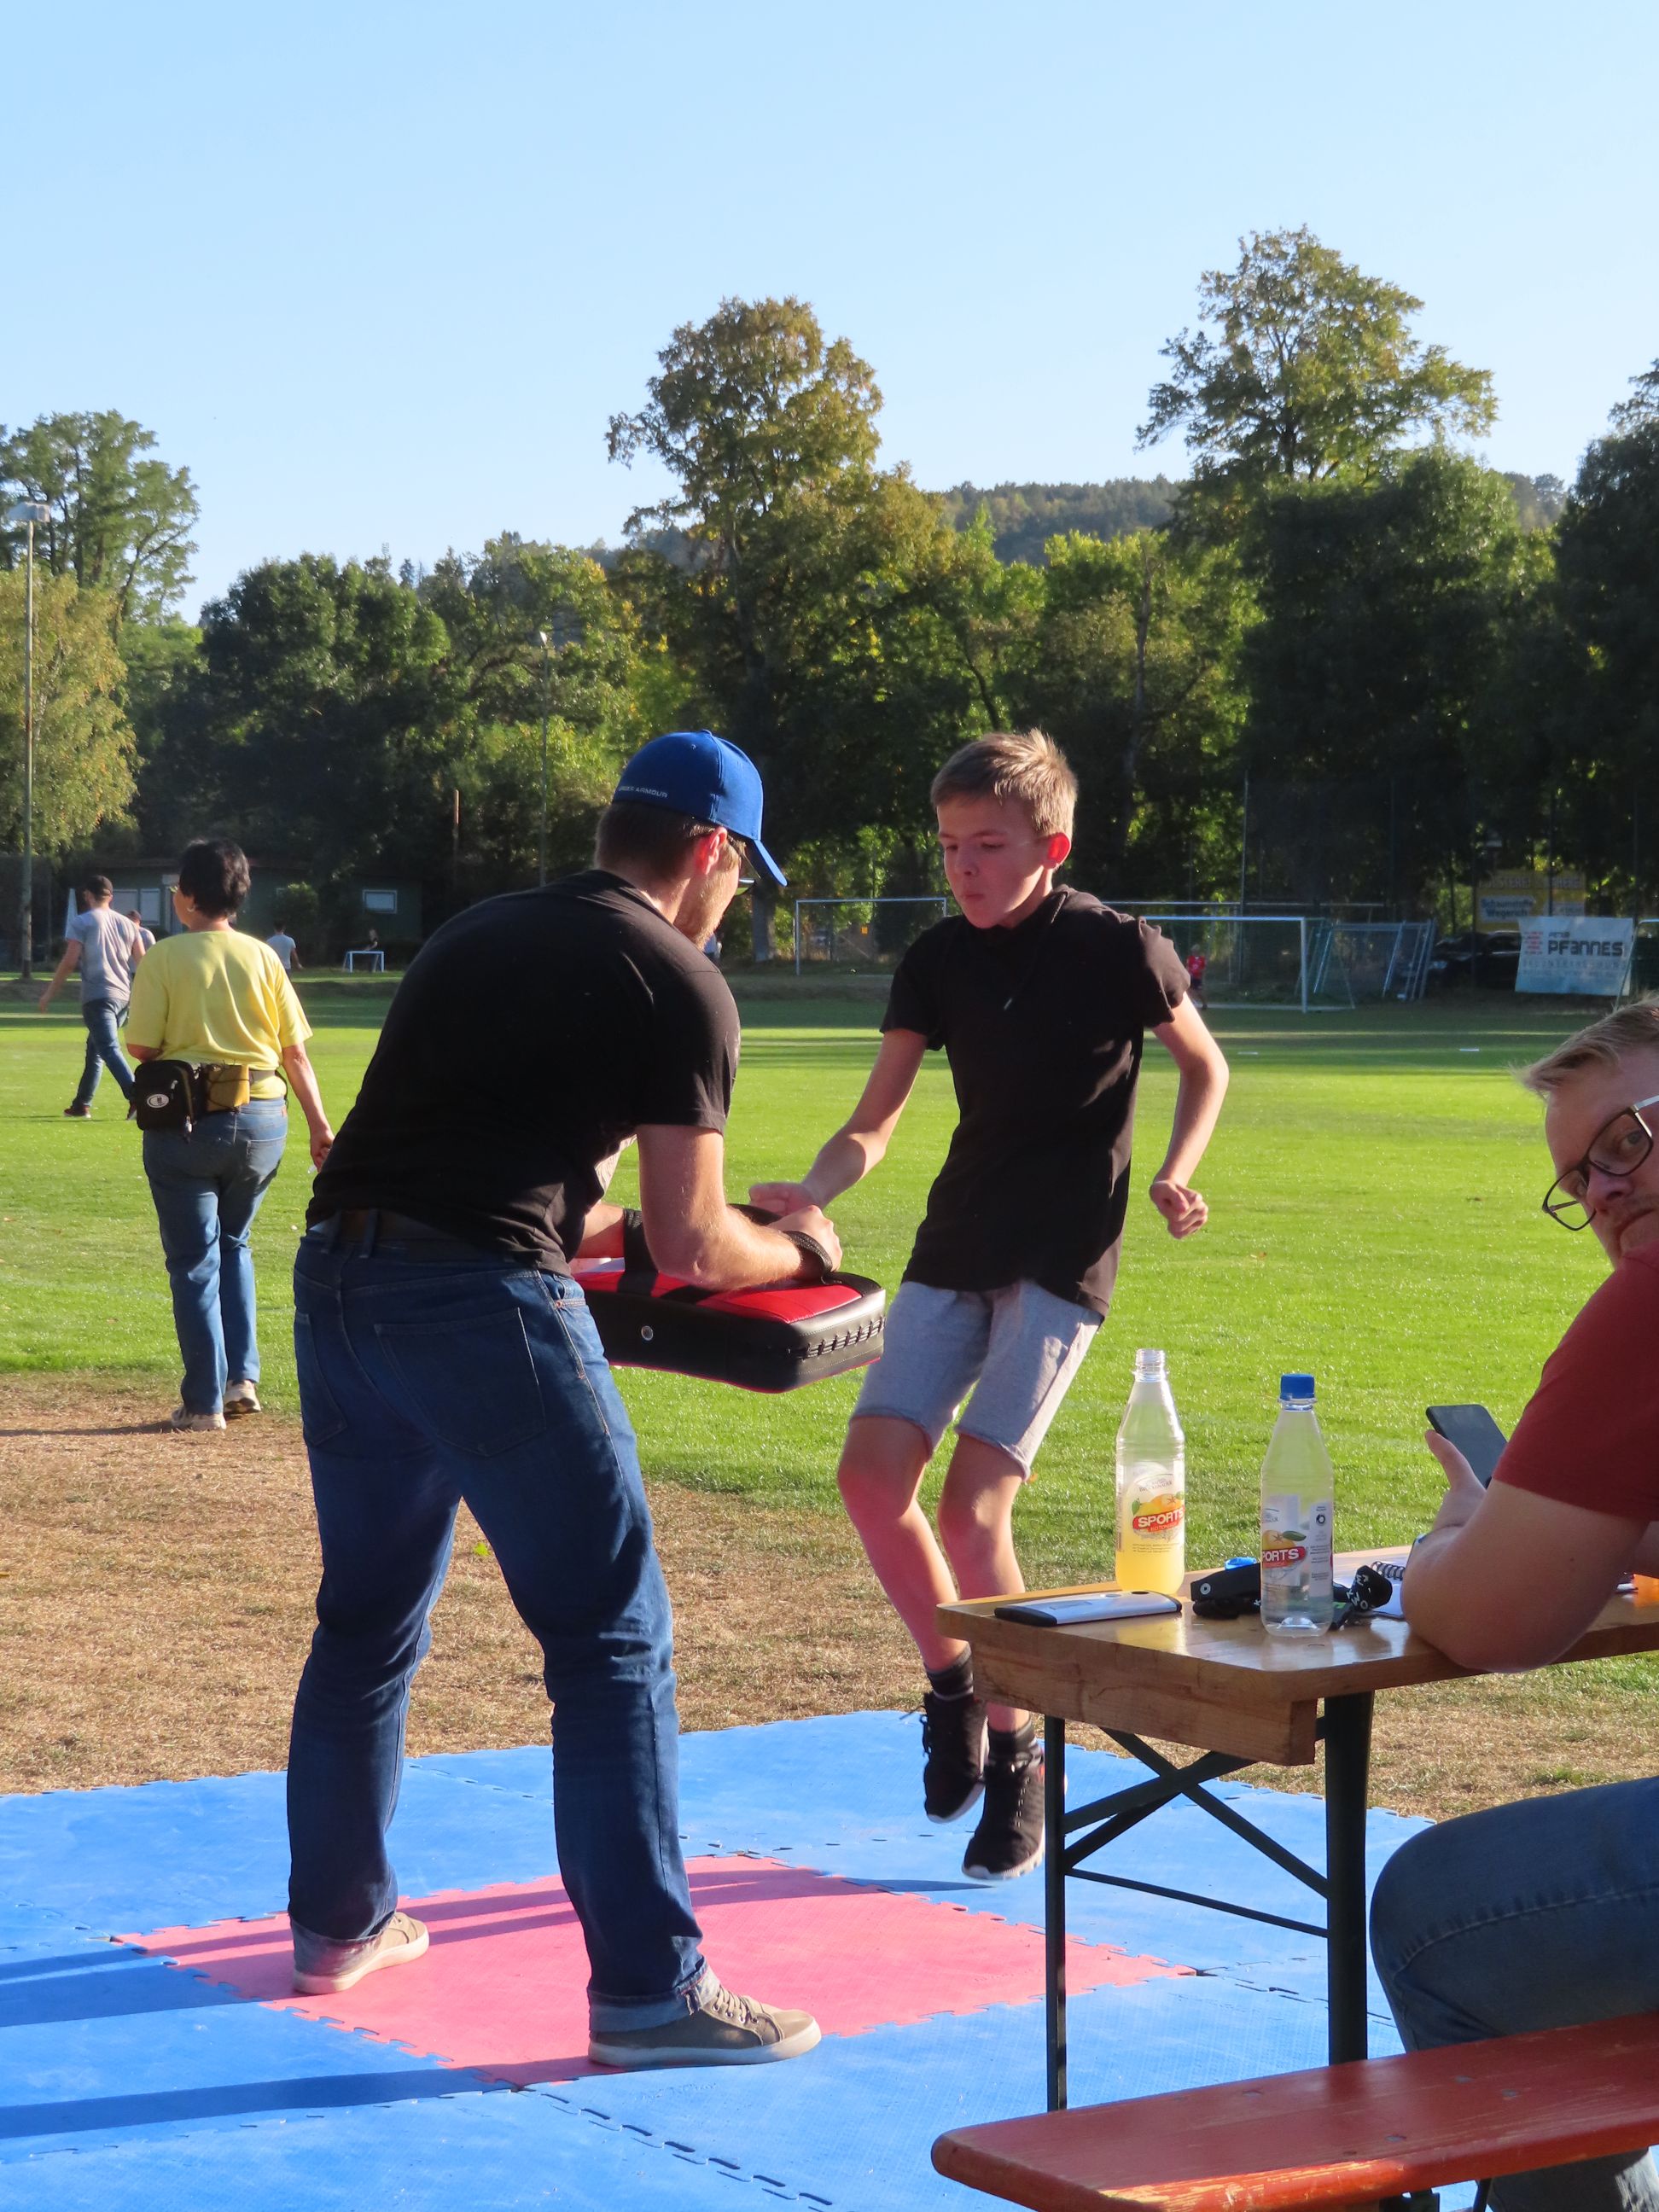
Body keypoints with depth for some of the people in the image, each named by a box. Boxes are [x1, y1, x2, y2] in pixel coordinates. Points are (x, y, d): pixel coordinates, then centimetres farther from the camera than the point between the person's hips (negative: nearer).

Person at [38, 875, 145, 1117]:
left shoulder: (82, 922, -2)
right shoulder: (125, 923, 13)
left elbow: (70, 961, -9)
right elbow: (142, 963, 10)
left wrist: (49, 993, -1)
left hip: (97, 996, -6)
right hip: (124, 997, 6)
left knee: (110, 1050, -14)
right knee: (95, 1049, 19)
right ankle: (81, 1105, 25)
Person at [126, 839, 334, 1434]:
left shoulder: (164, 959, -8)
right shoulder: (264, 957, 2)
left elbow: (142, 1046, -10)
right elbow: (295, 1051, 1)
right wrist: (320, 1127, 4)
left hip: (187, 1122, -4)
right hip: (262, 1118, 4)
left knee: (194, 1260, 5)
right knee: (233, 1245, 23)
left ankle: (204, 1402, 6)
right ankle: (242, 1378, 14)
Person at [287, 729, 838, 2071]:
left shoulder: (478, 936, 22)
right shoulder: (681, 983, 1)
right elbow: (690, 1246, -3)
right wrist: (798, 1250, 17)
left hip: (336, 1273, 8)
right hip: (481, 1303, -8)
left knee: (369, 1612, 22)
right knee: (612, 1634, 0)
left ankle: (340, 1920, 36)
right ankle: (648, 1986, 1)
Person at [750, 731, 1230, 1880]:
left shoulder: (1118, 949, -10)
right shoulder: (938, 962, 1)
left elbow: (1205, 1066, 6)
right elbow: (875, 1122, 3)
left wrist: (1175, 1174, -10)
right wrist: (812, 1191, -16)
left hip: (1063, 1257, -5)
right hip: (956, 1245, 5)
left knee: (973, 1503, -14)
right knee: (874, 1468, -10)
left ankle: (1016, 1753, 3)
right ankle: (950, 1681, 16)